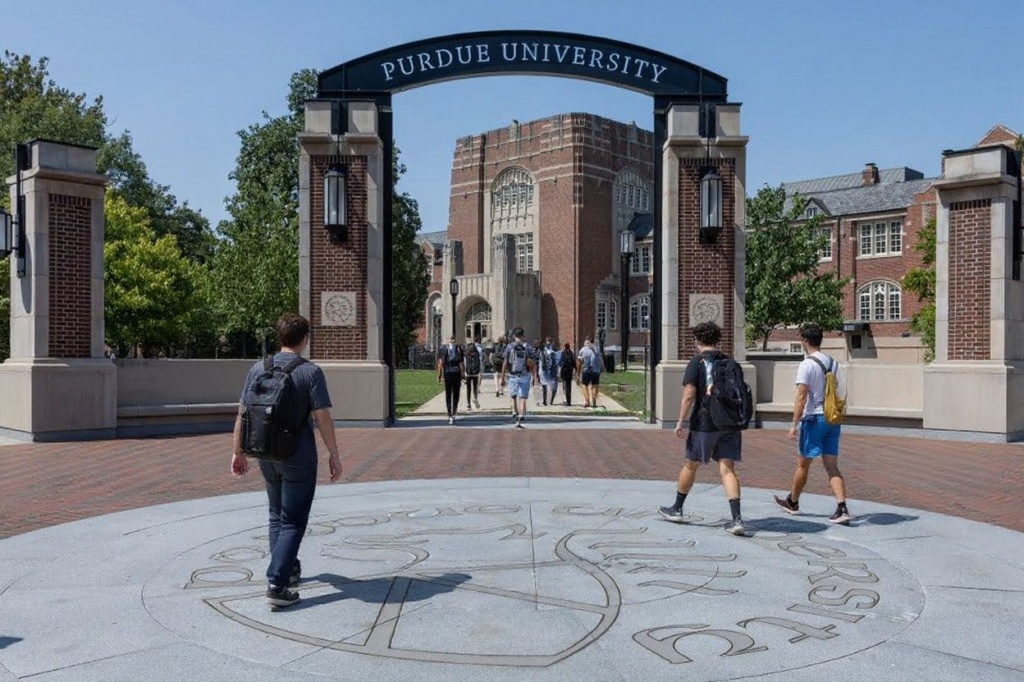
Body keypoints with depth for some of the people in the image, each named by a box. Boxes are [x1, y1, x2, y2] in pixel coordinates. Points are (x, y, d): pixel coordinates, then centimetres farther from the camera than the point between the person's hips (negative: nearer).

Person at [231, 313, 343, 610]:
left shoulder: (258, 369, 1)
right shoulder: (310, 372, -12)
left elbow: (243, 413, 2)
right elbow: (322, 417, -14)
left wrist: (238, 451, 11)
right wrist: (334, 454, -6)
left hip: (266, 455, 5)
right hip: (298, 457, -5)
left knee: (276, 515, 22)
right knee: (293, 520, 2)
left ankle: (288, 568, 35)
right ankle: (277, 585, -6)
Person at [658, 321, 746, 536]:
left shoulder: (697, 363, -5)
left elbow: (689, 396, -12)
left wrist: (680, 422, -7)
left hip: (705, 423, -4)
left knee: (691, 465, 12)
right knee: (727, 469, 1)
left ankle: (677, 509, 26)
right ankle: (737, 519, -10)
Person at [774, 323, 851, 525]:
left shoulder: (807, 365, -12)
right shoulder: (832, 363, 9)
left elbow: (801, 397, -17)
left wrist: (794, 423, -13)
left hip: (814, 419, -6)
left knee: (803, 464, 10)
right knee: (832, 466, 4)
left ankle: (792, 502, 27)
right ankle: (842, 508, -9)